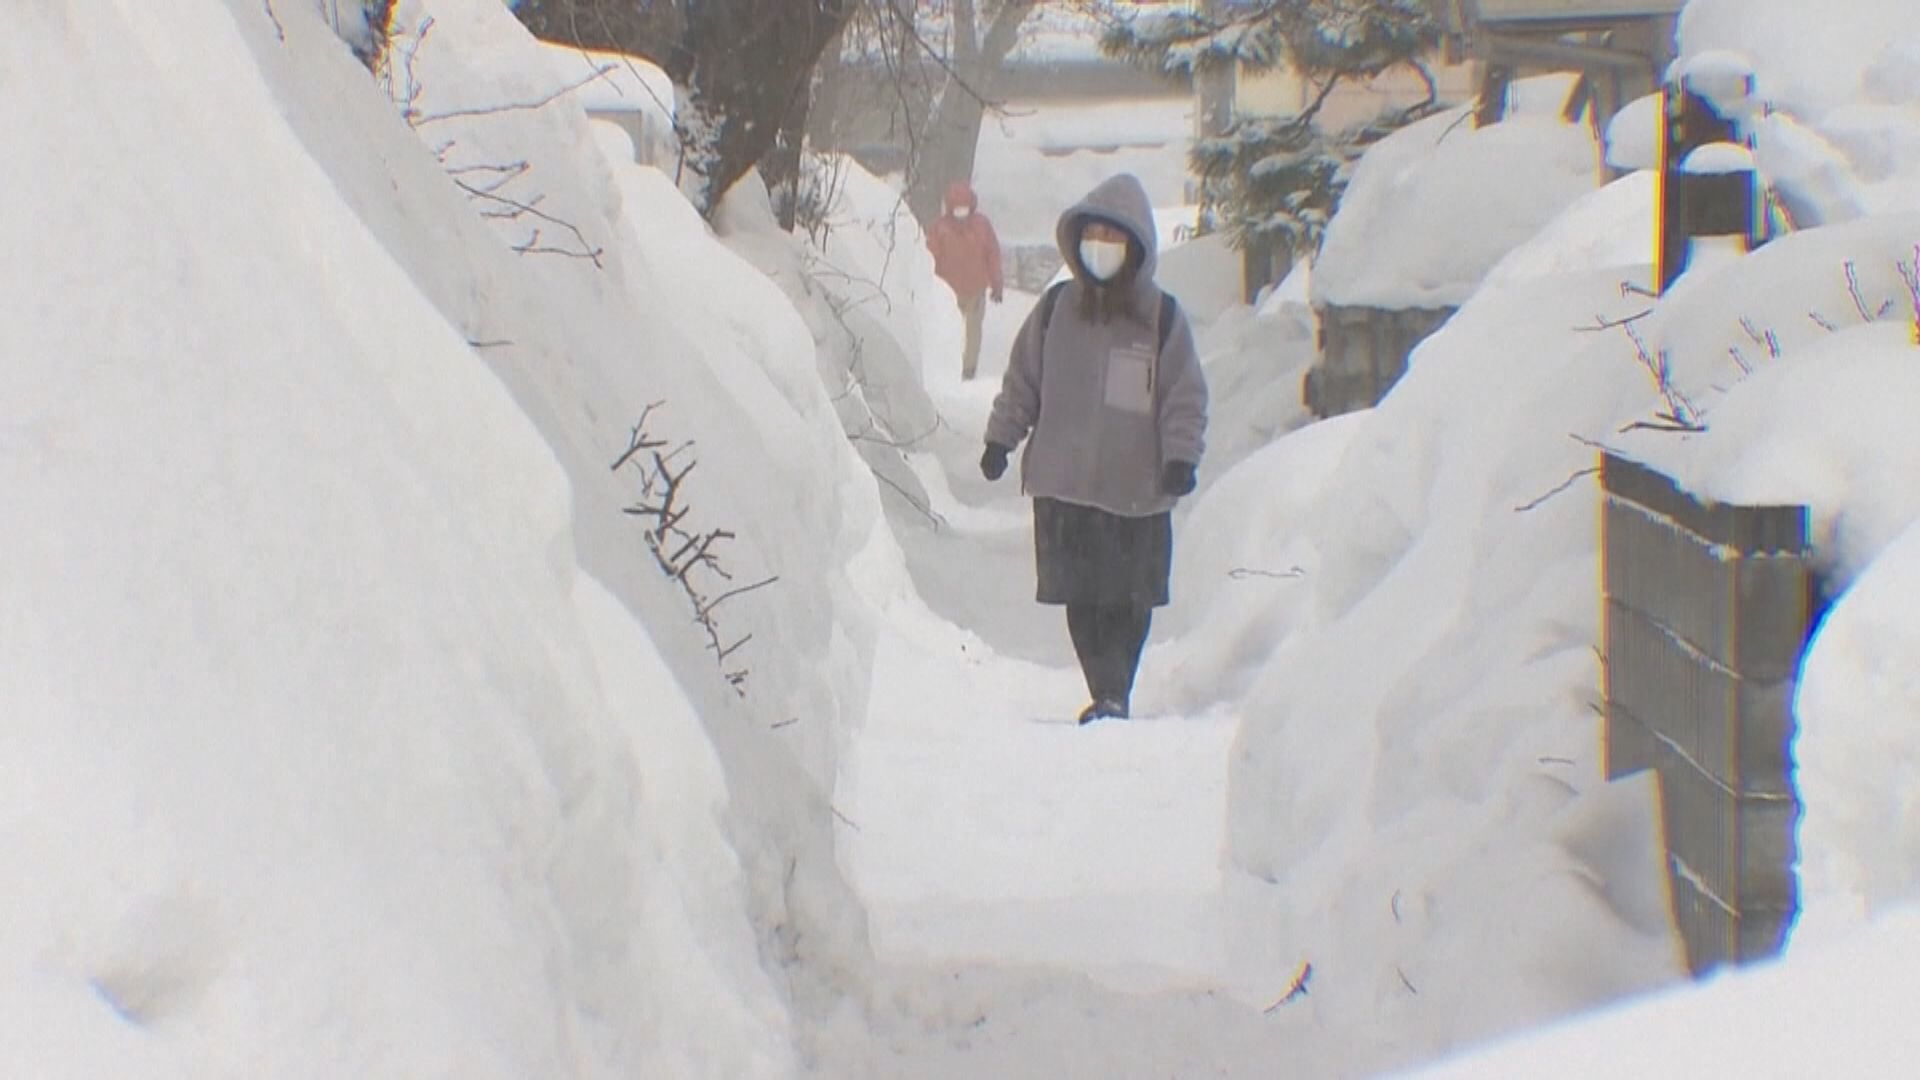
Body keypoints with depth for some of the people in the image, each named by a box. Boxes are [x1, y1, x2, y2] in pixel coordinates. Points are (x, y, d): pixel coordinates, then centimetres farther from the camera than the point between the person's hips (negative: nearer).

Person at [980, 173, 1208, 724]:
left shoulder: (1162, 317, 1)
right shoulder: (1055, 308, 6)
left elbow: (1185, 396, 2)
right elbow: (1022, 378, 14)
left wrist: (1181, 456, -8)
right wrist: (1001, 437, 11)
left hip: (1138, 487, -1)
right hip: (1063, 482, 1)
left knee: (1131, 599, 5)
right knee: (1082, 596, -2)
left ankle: (1115, 694, 18)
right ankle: (1108, 694, 3)